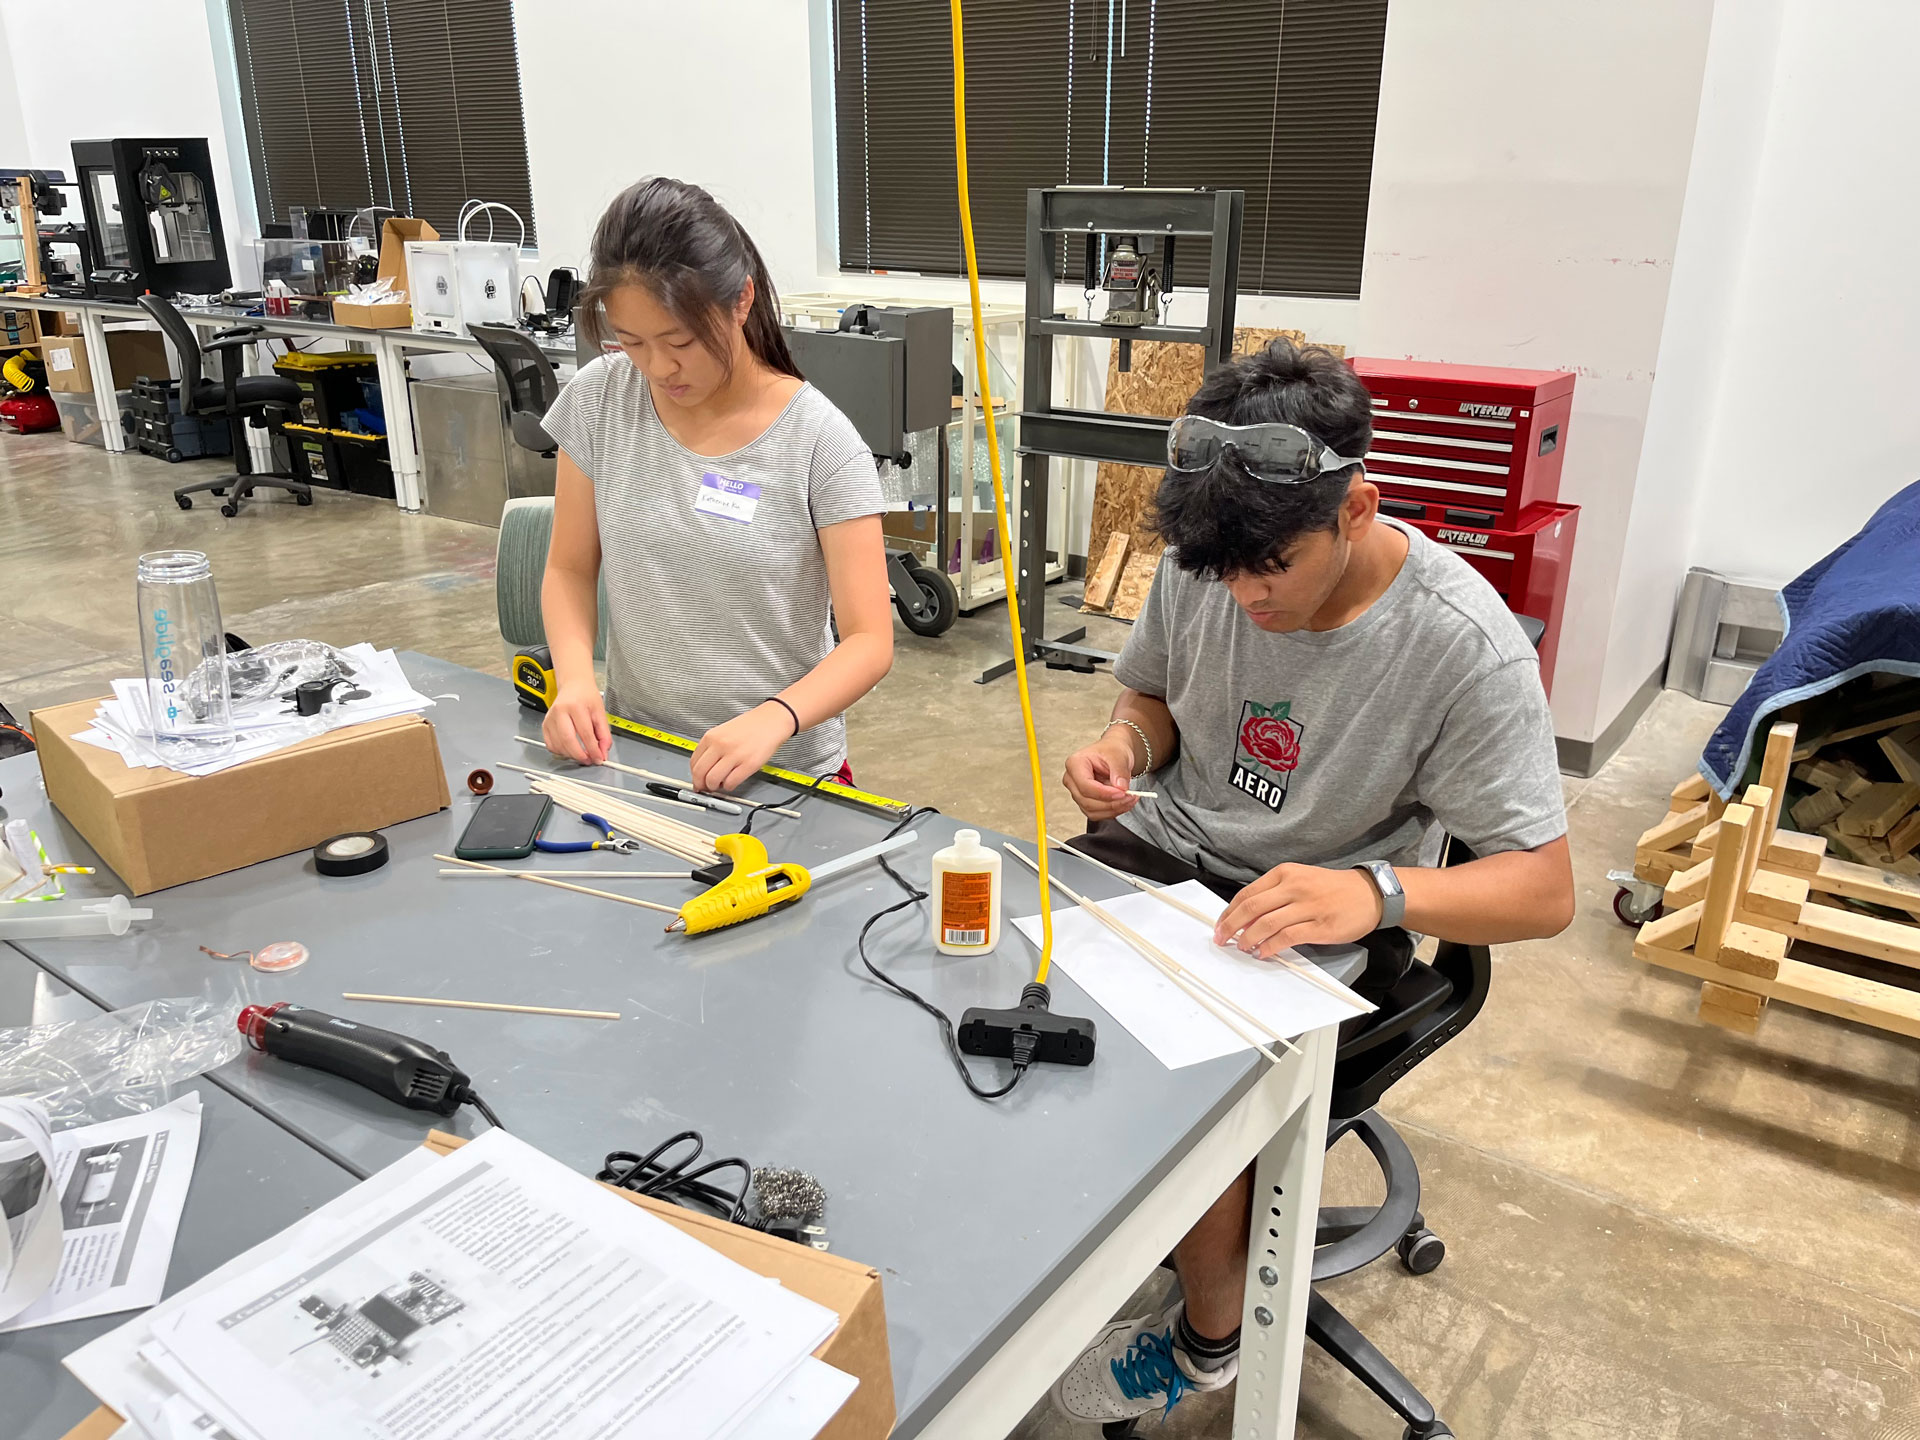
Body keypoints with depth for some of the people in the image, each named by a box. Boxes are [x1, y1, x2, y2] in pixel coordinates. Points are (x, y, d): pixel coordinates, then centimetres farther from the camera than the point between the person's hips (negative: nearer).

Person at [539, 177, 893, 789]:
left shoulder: (820, 440, -12)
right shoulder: (598, 400, -1)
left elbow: (869, 640, -12)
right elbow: (570, 569, 8)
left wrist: (774, 718, -30)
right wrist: (575, 677, -12)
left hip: (786, 772, -2)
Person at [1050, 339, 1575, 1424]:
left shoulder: (1466, 646, -22)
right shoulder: (1204, 566, -9)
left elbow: (1545, 892, -20)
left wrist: (1374, 894, -39)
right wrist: (1123, 744, -13)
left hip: (1325, 909, -4)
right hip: (1166, 847, 5)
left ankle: (1211, 1337, 6)